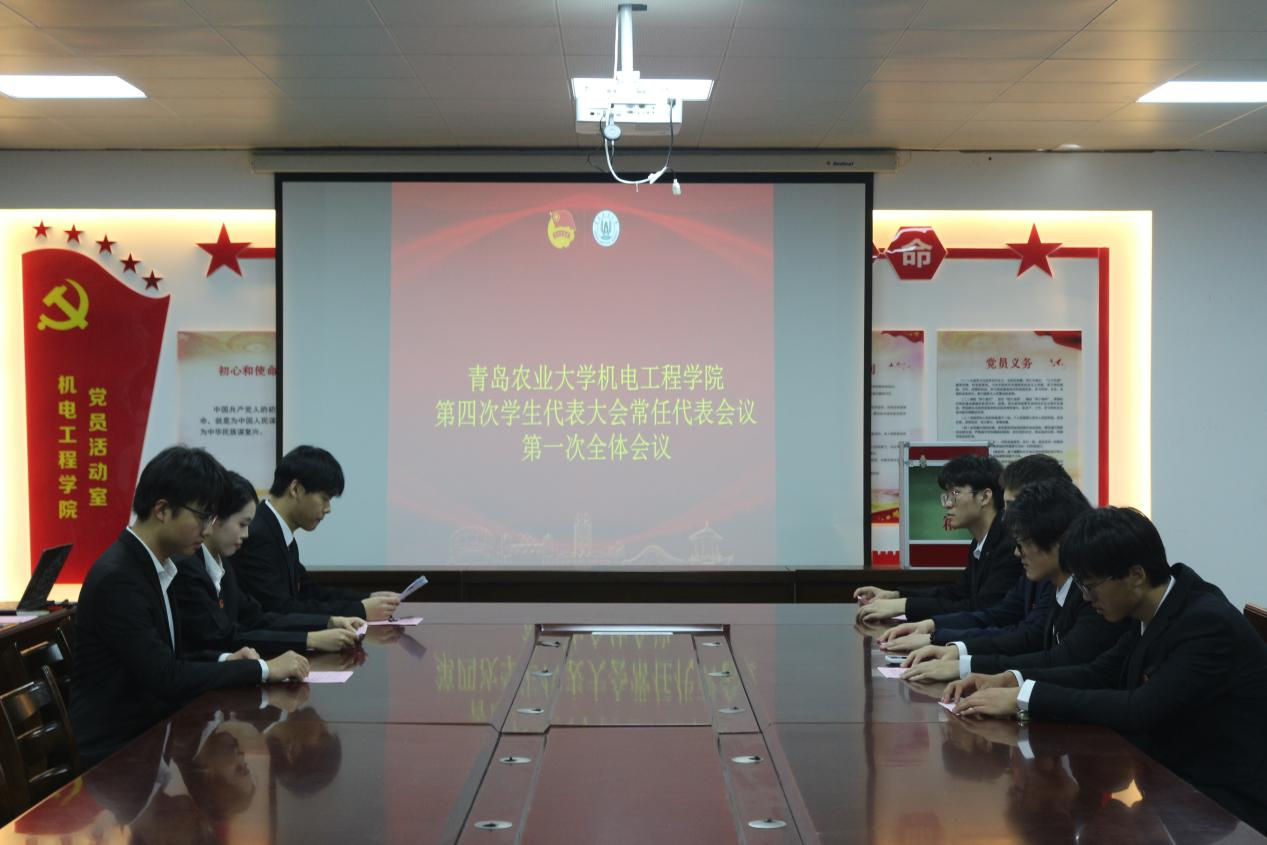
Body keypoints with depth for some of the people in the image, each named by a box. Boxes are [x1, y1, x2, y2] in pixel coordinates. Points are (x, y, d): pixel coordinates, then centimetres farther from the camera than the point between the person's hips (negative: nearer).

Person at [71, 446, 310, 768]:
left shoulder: (154, 567, 8)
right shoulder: (117, 578, -20)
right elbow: (166, 678, -22)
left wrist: (225, 661, -2)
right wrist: (263, 669, -17)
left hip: (145, 731, 8)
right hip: (112, 752, -8)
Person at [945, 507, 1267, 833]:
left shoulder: (1209, 624, -24)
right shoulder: (1155, 608, 2)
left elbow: (1139, 710, -29)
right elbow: (1101, 673, 9)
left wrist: (1024, 698, -26)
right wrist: (1009, 680, -6)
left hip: (1223, 804, -7)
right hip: (1172, 776, 7)